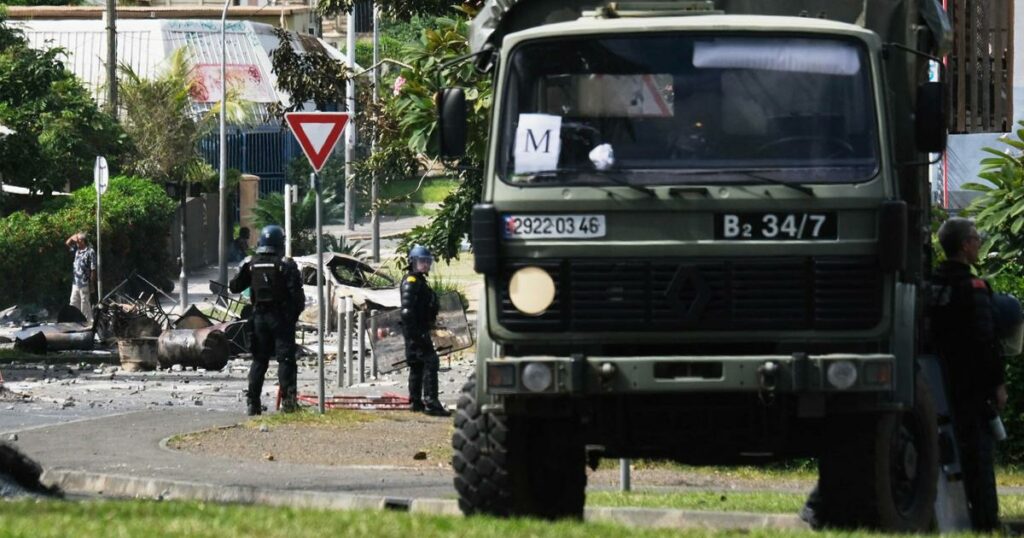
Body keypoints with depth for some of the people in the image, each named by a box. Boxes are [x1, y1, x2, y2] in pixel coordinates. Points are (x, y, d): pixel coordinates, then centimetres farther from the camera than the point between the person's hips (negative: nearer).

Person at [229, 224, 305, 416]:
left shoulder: (251, 265, 1)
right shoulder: (286, 265, -11)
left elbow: (234, 287, 9)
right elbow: (296, 292, -13)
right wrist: (297, 312, 3)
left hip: (259, 316, 4)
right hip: (281, 317, -4)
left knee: (259, 360, 11)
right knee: (285, 358, -2)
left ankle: (253, 401, 8)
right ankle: (288, 399, -9)